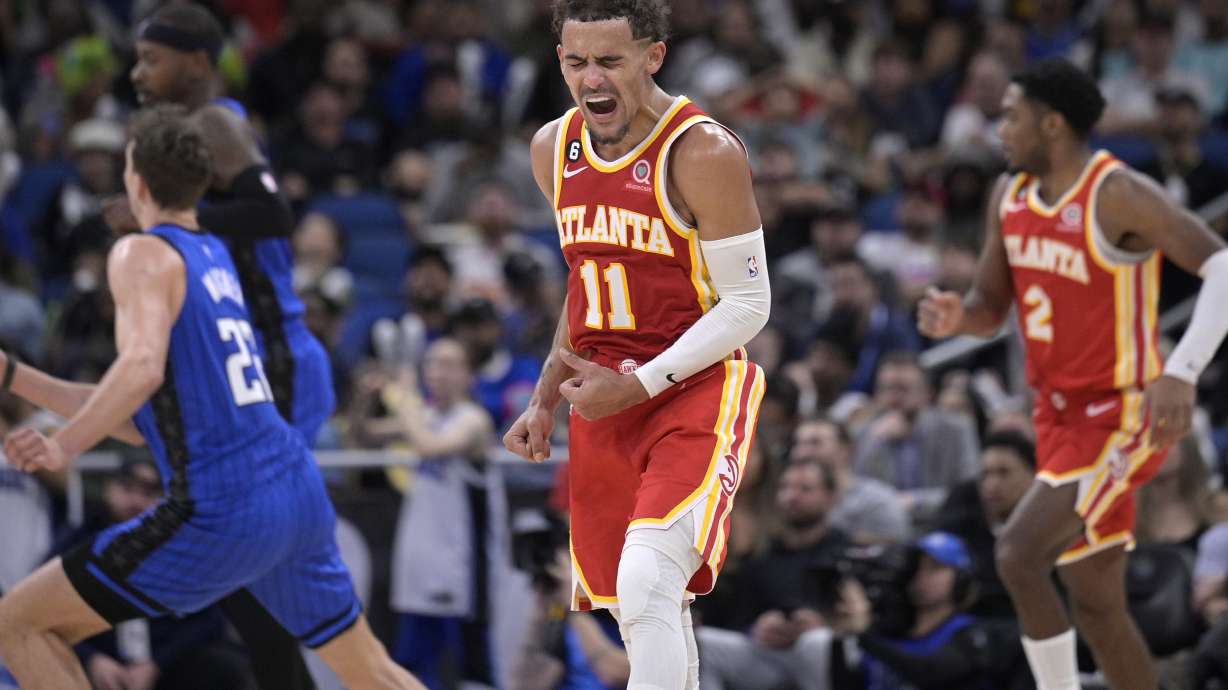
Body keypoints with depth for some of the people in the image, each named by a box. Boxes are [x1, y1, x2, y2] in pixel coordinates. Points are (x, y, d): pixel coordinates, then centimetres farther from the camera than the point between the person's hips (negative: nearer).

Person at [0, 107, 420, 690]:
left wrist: (61, 449, -21)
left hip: (221, 512, -8)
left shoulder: (143, 254, -6)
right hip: (299, 491, 8)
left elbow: (143, 369, -27)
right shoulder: (215, 255, 20)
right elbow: (139, 421, 23)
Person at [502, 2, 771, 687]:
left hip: (696, 393, -7)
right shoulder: (555, 150, 7)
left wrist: (637, 386, -18)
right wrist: (545, 402, 15)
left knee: (648, 585, -25)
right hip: (602, 399, 7)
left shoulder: (704, 153, -15)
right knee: (641, 610, 13)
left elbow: (748, 305, -12)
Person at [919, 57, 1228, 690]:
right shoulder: (1010, 196, 5)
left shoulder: (1118, 197, -19)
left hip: (1122, 416, -9)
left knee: (1019, 554, -21)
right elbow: (991, 306, 14)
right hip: (1059, 415, 9)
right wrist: (956, 318, -10)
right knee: (1094, 602, 12)